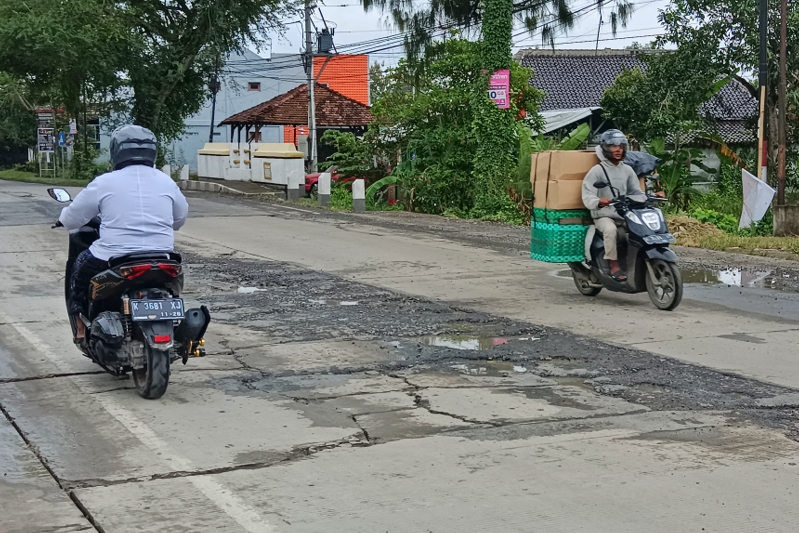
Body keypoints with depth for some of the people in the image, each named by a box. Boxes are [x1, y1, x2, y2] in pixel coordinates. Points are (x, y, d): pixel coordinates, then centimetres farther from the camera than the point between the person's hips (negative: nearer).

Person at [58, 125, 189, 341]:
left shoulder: (104, 183, -4)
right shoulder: (167, 182, 5)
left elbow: (72, 218, 4)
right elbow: (180, 218, 19)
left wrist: (63, 219, 28)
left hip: (113, 259, -3)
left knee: (80, 266, 27)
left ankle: (82, 329, 28)